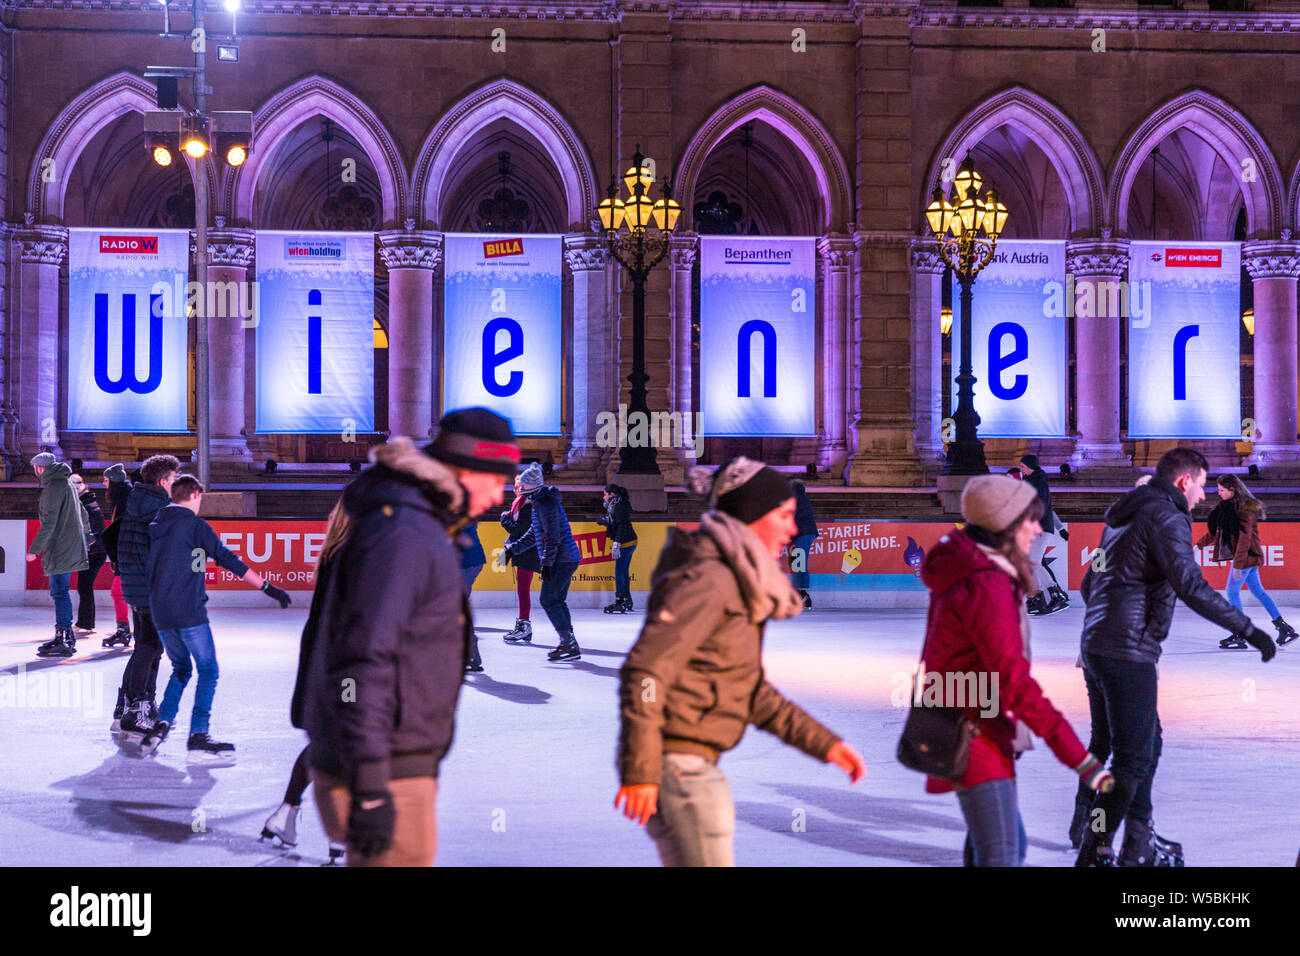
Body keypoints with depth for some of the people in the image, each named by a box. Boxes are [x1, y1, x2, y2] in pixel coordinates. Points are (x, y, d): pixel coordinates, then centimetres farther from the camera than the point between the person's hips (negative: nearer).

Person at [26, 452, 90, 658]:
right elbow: (84, 518, 22)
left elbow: (49, 522, -19)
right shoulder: (67, 483, 17)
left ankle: (64, 641, -12)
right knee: (60, 592, 15)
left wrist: (35, 548, -17)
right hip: (71, 547, 10)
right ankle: (67, 637, 19)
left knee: (60, 592, -10)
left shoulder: (53, 486, -13)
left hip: (60, 549, -10)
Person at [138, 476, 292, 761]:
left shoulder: (155, 526, 13)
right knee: (208, 670, -1)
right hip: (189, 610, -7)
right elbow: (229, 560, -10)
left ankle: (162, 724, 5)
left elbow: (147, 569, 19)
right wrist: (268, 587, -8)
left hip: (160, 613, 7)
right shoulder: (196, 525, -6)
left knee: (181, 669, 21)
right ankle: (198, 737, -10)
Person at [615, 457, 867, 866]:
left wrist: (824, 743, 15)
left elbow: (752, 692, 20)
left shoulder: (741, 586, 15)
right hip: (675, 765, -10)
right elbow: (644, 671, -23)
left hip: (696, 768, 10)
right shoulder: (709, 580, -16)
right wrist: (640, 772, -25)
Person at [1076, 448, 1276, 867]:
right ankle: (1094, 854, -4)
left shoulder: (1122, 516, 20)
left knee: (1146, 744, 18)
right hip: (1129, 651, -10)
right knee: (1132, 761, -5)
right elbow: (1191, 586, -22)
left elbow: (1088, 586, 26)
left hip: (1097, 646, 10)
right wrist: (1248, 630, -19)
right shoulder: (1165, 516, -9)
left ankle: (1137, 846, 22)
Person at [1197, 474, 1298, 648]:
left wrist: (1238, 565, -24)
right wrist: (1200, 544, 17)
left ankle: (1239, 636, 2)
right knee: (1258, 591, 13)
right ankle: (1284, 628, 18)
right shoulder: (1227, 506, 9)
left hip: (1247, 555, -9)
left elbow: (1245, 538, -22)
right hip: (1247, 556, 9)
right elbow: (1215, 529, 19)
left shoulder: (1246, 509, -18)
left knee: (1232, 591, -4)